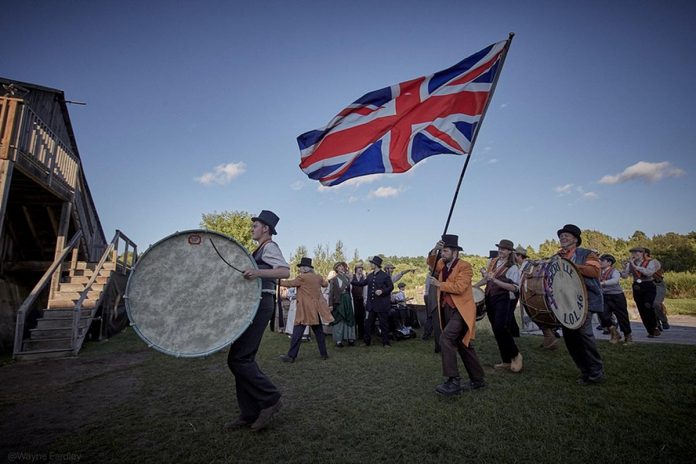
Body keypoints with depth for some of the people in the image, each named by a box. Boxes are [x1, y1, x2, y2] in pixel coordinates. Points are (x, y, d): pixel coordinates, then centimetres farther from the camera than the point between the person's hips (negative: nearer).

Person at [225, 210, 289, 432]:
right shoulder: (260, 250, 22)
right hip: (253, 304, 10)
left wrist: (258, 272, -35)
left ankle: (270, 399, 1)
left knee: (239, 358, -12)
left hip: (260, 304, -10)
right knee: (243, 358, 9)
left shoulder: (270, 247, -7)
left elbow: (285, 271, -25)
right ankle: (249, 414, 17)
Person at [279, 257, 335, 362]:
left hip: (305, 309, -6)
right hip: (317, 309, 6)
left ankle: (291, 356, -2)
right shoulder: (318, 277, 7)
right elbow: (326, 284, 24)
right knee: (319, 331, 12)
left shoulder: (302, 278, -10)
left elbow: (289, 283, -4)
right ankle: (324, 353, 16)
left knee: (297, 332, -3)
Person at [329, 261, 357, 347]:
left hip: (347, 301, 4)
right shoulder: (333, 280, -2)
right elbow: (331, 292, -5)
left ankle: (350, 338, 16)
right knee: (338, 320, 0)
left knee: (349, 319, 7)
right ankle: (338, 340, 7)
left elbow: (350, 291, 9)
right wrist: (331, 304, -10)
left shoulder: (347, 278, 10)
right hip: (338, 301, -4)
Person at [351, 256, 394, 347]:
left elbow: (391, 287, -6)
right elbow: (362, 283, 17)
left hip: (382, 305, -6)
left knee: (383, 324, 3)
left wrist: (382, 291, -19)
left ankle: (386, 343, 16)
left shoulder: (385, 275, -8)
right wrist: (352, 280, 14)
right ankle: (367, 342, 24)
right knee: (368, 324, 10)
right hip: (371, 304, 6)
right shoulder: (370, 276, 10)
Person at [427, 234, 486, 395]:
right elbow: (431, 264, 0)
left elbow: (459, 287, -24)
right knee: (463, 345, 15)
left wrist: (439, 284, -16)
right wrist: (434, 251, -16)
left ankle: (453, 381, -18)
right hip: (448, 311, 9)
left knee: (445, 339, -23)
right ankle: (478, 380, 29)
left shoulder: (465, 266, -13)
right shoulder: (443, 264, 11)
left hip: (461, 311, -9)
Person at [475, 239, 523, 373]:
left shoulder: (513, 267, -8)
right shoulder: (492, 262, 10)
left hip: (503, 300, -6)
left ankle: (515, 355, 6)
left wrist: (495, 280, -23)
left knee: (500, 328, -17)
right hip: (489, 298, 6)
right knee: (496, 331, 9)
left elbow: (515, 288, -18)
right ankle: (506, 361, 21)